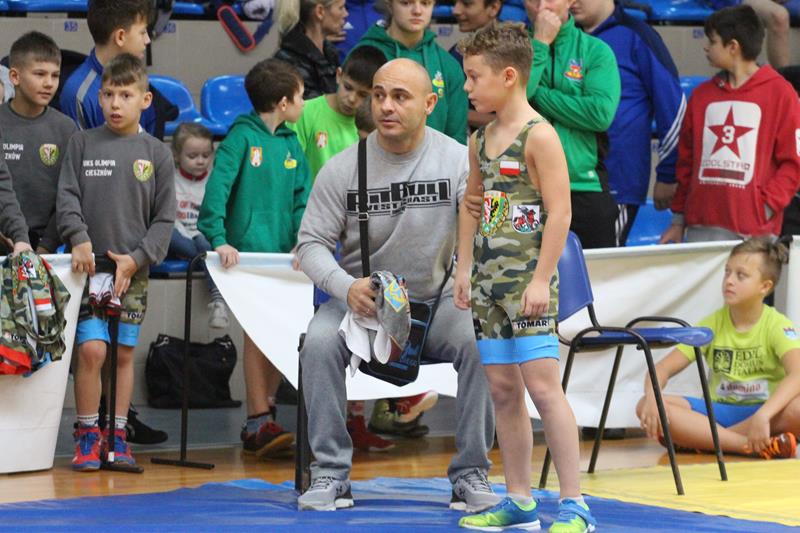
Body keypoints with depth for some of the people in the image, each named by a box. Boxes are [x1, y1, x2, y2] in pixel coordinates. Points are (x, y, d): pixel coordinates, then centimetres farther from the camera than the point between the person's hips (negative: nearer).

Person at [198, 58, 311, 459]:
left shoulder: (291, 144, 14)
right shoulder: (242, 136, -6)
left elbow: (302, 199, 10)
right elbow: (217, 189, -14)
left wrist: (303, 241, -6)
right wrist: (218, 239, -25)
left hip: (284, 254, 6)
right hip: (248, 251, -6)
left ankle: (263, 417, 14)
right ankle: (258, 422, -10)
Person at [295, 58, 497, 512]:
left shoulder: (458, 160, -6)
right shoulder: (343, 168, -5)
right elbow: (312, 242, -3)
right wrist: (345, 287, -24)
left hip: (437, 298, 0)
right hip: (361, 298, 0)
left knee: (480, 343, -30)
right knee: (319, 342, -29)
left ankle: (471, 473, -15)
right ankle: (331, 473, -18)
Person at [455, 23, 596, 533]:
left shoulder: (539, 136, -11)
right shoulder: (480, 140, 12)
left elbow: (560, 211, -15)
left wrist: (542, 280, -18)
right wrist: (465, 269, 16)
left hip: (528, 280, -8)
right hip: (489, 280, 8)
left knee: (542, 385, -11)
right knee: (503, 388, 9)